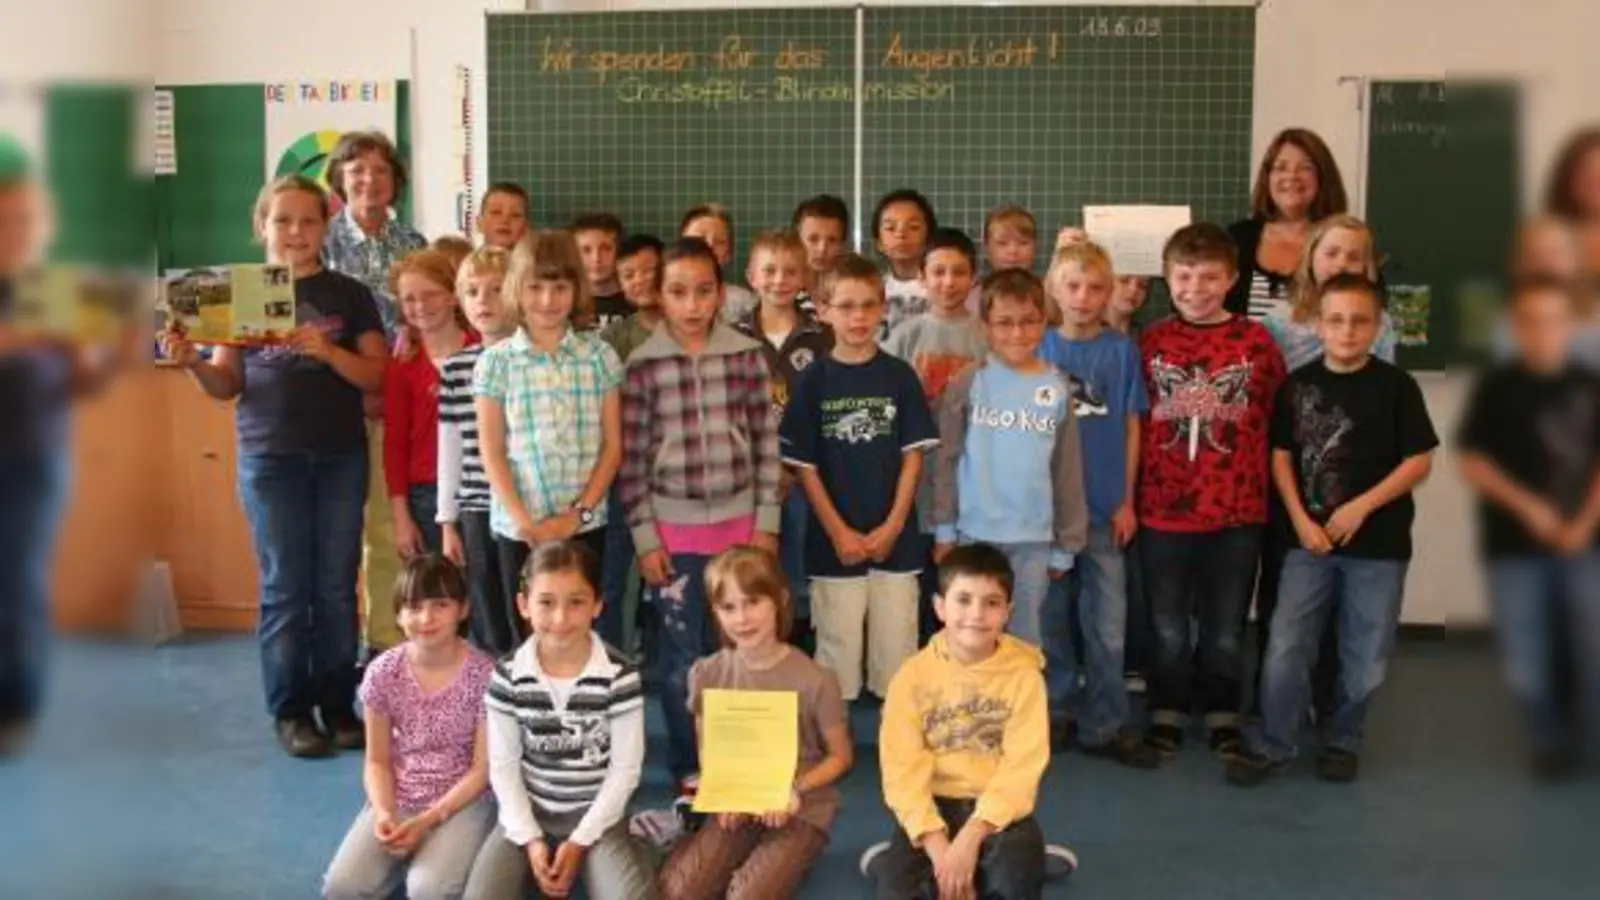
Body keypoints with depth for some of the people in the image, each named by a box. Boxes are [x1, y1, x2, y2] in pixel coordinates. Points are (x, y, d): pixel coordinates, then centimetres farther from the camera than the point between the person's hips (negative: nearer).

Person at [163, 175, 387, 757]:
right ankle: (291, 711, 12)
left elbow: (378, 378, 0)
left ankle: (339, 705, 14)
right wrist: (192, 364, -14)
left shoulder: (349, 295, 5)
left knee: (338, 585, 4)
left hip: (341, 456, 1)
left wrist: (328, 352, -16)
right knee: (285, 586, 2)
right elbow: (228, 386, 6)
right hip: (270, 457, 0)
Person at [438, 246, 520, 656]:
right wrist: (448, 522, 8)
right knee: (488, 630, 10)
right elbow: (450, 448, 9)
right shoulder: (455, 368, 5)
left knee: (528, 624, 1)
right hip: (476, 510, 3)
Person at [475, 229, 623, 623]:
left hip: (585, 524, 1)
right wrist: (525, 521, -11)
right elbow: (492, 454, -1)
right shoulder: (495, 362, 0)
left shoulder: (599, 356, 2)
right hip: (517, 527, 0)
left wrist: (579, 513, -7)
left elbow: (613, 446, 2)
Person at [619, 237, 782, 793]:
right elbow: (632, 458, -4)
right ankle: (688, 768, 21)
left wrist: (766, 522, 0)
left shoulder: (747, 356, -1)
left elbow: (766, 444, 2)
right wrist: (645, 536, -6)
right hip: (673, 528, -1)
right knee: (682, 653, 6)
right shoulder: (643, 365, -5)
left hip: (740, 523, 1)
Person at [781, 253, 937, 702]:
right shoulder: (813, 381, -2)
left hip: (894, 539, 1)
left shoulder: (900, 376, 1)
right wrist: (839, 532, -9)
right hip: (834, 541, -1)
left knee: (896, 649, 8)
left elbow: (913, 455, 1)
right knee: (837, 651, 6)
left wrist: (893, 526, -8)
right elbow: (804, 465, -2)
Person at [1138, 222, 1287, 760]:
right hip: (1163, 509, 1)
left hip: (1238, 510, 0)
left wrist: (1272, 487, 1)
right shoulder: (1151, 342, -1)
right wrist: (1128, 496, 2)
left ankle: (1223, 714, 30)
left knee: (1225, 628, 13)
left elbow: (1278, 415, 4)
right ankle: (1167, 712, 29)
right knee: (1168, 627, 12)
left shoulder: (1256, 340, -3)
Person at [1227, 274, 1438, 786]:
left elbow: (1419, 462, -5)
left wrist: (1360, 507, -13)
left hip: (1379, 543, -1)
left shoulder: (1395, 385, -5)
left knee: (1366, 659, 8)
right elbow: (1281, 457, 5)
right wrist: (1301, 520, -6)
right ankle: (1273, 745, 15)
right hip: (1310, 540, 1)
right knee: (1285, 649, 0)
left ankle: (1342, 742, 29)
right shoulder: (1298, 385, 2)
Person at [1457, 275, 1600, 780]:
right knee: (1526, 661, 4)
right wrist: (1526, 505, -14)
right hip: (1513, 547, -1)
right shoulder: (1496, 387, -3)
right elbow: (1472, 462, -4)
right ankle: (1549, 743, 23)